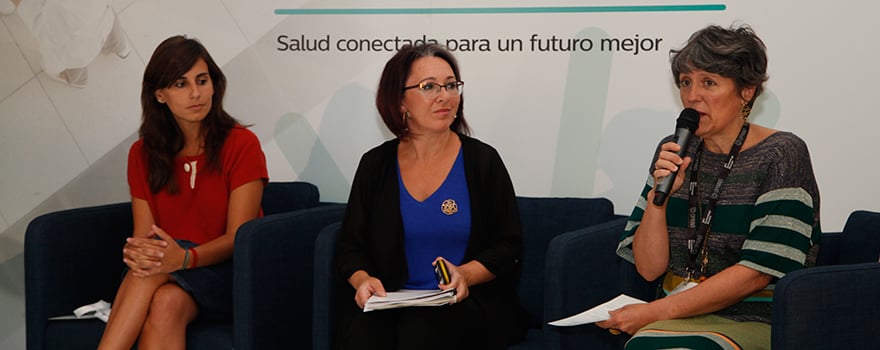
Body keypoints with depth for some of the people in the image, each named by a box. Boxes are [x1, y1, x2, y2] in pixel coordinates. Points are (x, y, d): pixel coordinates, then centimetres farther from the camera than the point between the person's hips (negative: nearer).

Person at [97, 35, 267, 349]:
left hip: (230, 276, -3)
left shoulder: (242, 144, -6)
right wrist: (135, 251, -26)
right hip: (173, 277, 3)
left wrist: (185, 258, -33)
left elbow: (239, 238, -12)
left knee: (168, 301, -34)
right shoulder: (143, 154, 7)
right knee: (163, 296, -34)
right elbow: (144, 234, 1)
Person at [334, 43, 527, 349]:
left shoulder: (483, 160, 3)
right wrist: (362, 279, -11)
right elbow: (350, 246, 11)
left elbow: (508, 246, 3)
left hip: (466, 303, -2)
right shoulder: (375, 164, 9)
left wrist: (465, 275, -16)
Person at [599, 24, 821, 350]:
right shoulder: (675, 150, 8)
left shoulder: (782, 155, -6)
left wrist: (656, 312, -15)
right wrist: (658, 196, -11)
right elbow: (649, 268, 5)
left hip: (754, 320, -4)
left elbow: (757, 273, -13)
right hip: (680, 318, 4)